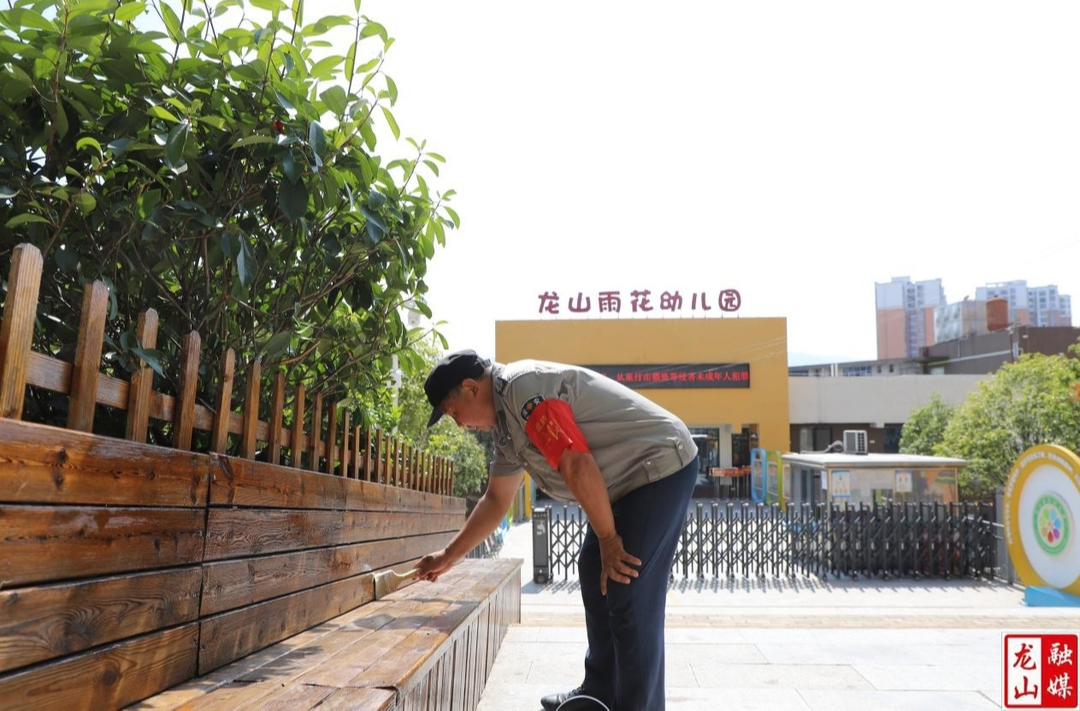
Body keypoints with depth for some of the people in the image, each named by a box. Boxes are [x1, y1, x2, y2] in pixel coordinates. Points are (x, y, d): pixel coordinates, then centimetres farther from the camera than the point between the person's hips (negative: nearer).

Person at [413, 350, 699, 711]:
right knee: (595, 575, 15)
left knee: (631, 597, -10)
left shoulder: (523, 387, -20)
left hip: (662, 464, -10)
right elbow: (495, 500, 21)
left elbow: (578, 467, -23)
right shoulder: (505, 425, 12)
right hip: (633, 479, 10)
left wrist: (607, 538, -14)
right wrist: (448, 556, 26)